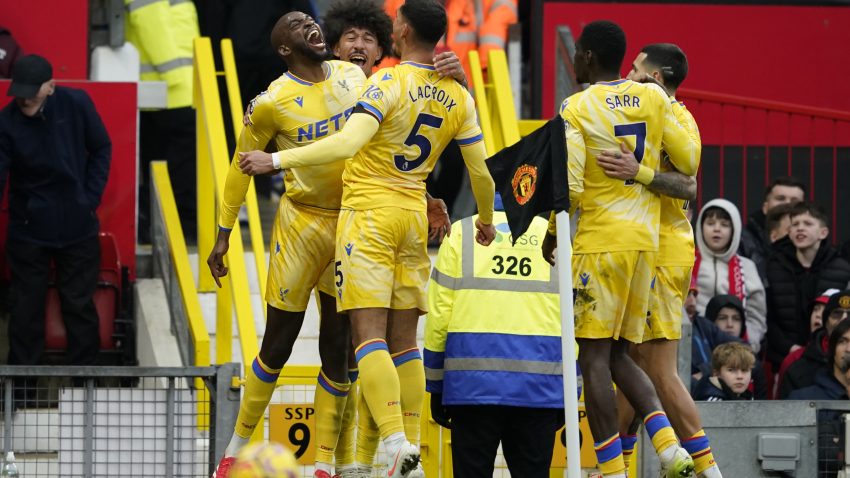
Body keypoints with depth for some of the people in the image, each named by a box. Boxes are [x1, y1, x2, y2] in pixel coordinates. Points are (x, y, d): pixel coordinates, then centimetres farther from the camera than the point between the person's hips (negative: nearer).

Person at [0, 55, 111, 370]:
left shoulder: (76, 104, -11)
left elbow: (101, 149, 4)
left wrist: (91, 197, -3)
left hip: (78, 226, 1)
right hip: (28, 229, -1)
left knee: (80, 305, 11)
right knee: (26, 308, 6)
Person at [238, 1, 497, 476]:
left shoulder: (390, 82, -13)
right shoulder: (459, 97, 6)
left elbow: (348, 143, -25)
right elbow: (481, 171, 11)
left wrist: (276, 160, -22)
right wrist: (486, 220, 30)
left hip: (369, 213, -6)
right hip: (414, 217, 6)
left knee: (369, 334, -9)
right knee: (405, 339, 11)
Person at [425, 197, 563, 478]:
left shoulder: (462, 232, 9)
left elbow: (439, 315, 4)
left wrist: (436, 388, 9)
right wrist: (569, 395, 15)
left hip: (473, 382, -1)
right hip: (540, 384, 1)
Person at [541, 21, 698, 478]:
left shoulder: (576, 109, -8)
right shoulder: (653, 98, 6)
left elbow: (569, 188, -13)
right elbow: (688, 163, 10)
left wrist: (551, 234, 4)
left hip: (601, 241, -6)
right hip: (645, 239, 6)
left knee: (594, 355, -3)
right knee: (617, 354, 14)